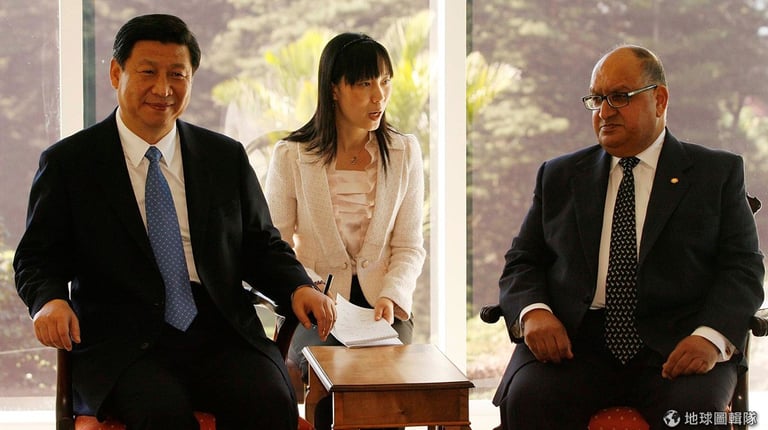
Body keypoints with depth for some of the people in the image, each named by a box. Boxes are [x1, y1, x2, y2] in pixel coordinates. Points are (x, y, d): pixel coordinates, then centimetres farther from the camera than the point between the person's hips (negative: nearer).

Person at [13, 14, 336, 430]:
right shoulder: (67, 162, 8)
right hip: (121, 344, -3)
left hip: (222, 333, 3)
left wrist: (298, 287, -2)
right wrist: (50, 300, -15)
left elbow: (260, 246, 19)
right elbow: (38, 257, 8)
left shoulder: (227, 157, 16)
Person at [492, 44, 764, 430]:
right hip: (573, 341, 1)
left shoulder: (719, 173, 12)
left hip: (674, 344, -1)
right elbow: (522, 263, 16)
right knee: (526, 399, -30)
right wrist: (533, 312, -8)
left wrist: (710, 337, -16)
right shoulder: (559, 176, 20)